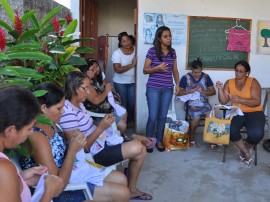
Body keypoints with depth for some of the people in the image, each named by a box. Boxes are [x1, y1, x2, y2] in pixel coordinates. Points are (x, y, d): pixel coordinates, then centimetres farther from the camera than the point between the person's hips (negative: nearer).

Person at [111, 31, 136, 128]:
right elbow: (117, 69, -23)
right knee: (123, 103, 7)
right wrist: (131, 65, -27)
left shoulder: (135, 49, -3)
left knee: (132, 103, 7)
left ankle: (130, 121, 28)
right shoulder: (117, 53, -14)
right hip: (120, 83, -3)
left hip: (133, 81, 3)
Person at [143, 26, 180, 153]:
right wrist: (157, 68, -22)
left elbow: (175, 70, 14)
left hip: (168, 89, 4)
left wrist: (177, 84, 3)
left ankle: (159, 141, 23)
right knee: (153, 117, -3)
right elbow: (145, 70, -5)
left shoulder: (172, 52, 7)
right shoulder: (152, 51, -7)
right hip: (153, 88, -4)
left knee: (163, 116, 9)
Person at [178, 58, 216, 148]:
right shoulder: (185, 78, 2)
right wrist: (189, 91, -15)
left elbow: (213, 92, 9)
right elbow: (179, 92, 1)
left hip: (204, 102, 2)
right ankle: (191, 139, -4)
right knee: (197, 117, -27)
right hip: (191, 103, -2)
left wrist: (203, 91, -8)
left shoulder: (206, 77, 9)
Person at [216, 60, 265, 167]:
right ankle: (245, 151, -3)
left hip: (254, 113, -2)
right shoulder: (229, 82, 6)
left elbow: (257, 102, -14)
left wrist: (240, 99, -27)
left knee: (256, 134, -31)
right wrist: (220, 89, -17)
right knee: (230, 130, -30)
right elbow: (223, 101, -1)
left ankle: (246, 147, 6)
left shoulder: (253, 82, -3)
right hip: (237, 113, 2)